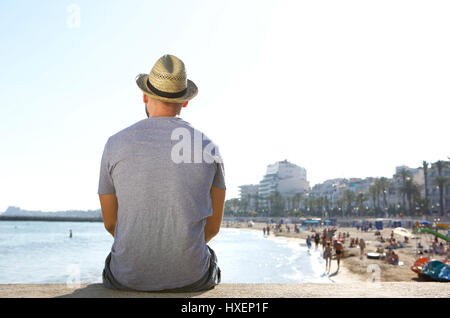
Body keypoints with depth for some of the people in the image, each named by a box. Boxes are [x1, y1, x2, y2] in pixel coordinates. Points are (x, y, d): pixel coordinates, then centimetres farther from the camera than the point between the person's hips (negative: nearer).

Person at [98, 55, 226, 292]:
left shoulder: (115, 144, -4)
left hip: (129, 278, 1)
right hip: (191, 277, 0)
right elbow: (213, 226, 3)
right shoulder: (207, 147, -3)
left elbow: (110, 222, 5)